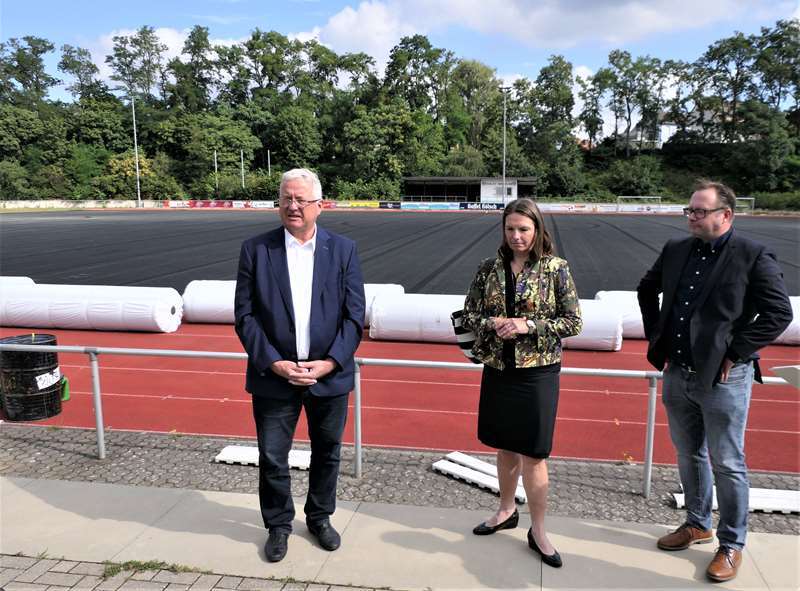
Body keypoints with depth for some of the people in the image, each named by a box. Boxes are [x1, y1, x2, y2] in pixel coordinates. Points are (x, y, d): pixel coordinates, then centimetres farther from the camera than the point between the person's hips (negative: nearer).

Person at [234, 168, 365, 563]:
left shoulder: (343, 250, -1)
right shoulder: (255, 249, -2)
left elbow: (354, 315, -2)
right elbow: (245, 315, -4)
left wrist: (330, 362, -12)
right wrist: (274, 363, -13)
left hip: (329, 375, 1)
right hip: (274, 375, 0)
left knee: (327, 453, 15)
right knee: (272, 457, 9)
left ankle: (320, 518, 38)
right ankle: (278, 525, 32)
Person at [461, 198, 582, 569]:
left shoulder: (556, 268, -7)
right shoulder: (489, 268, 1)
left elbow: (573, 322, -6)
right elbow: (468, 315, 6)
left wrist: (529, 326, -18)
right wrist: (492, 324, -14)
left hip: (538, 372, -3)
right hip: (498, 369, 3)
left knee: (533, 454, 3)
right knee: (505, 447, 17)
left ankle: (538, 532, 20)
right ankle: (506, 510, 39)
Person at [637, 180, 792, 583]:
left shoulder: (753, 257, -11)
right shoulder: (675, 251, 6)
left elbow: (779, 313, -14)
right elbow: (647, 289, 21)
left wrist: (734, 353, -15)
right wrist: (655, 334, 12)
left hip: (724, 378, -5)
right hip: (677, 374, 6)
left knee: (727, 465, 6)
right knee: (689, 455, 19)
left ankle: (731, 545, 24)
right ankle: (697, 525, 38)